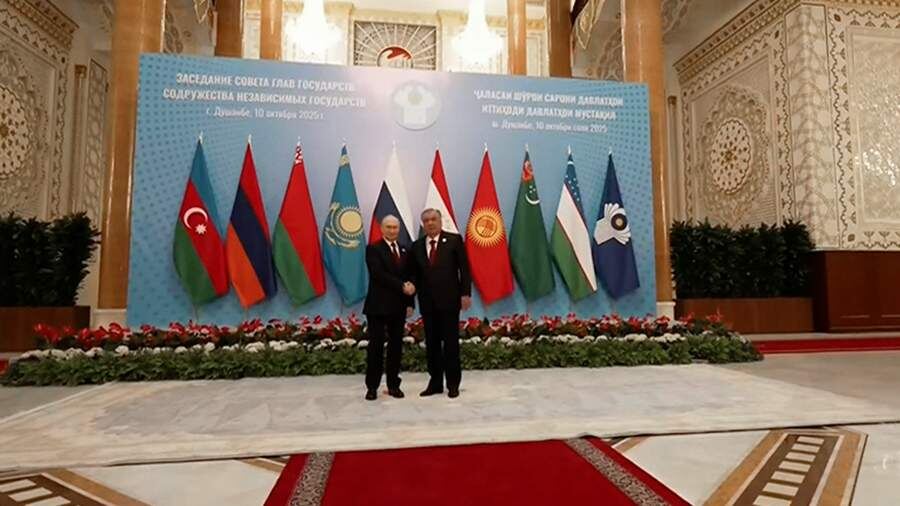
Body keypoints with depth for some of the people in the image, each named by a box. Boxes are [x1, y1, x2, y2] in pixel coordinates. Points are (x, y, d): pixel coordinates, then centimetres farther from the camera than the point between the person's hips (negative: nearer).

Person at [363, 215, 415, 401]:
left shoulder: (404, 251, 14)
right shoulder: (373, 249, -3)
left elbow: (409, 279, 11)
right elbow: (379, 275, -16)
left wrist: (410, 303, 1)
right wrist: (401, 286, -19)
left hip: (399, 306, 5)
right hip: (378, 306, -5)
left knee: (396, 346, 8)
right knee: (376, 346, 1)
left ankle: (394, 385, 17)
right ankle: (372, 387, 10)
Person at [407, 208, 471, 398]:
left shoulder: (454, 240, -2)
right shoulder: (417, 246, 9)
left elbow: (464, 268, -4)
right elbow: (414, 274, 10)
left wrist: (466, 293, -10)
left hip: (449, 299, -3)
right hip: (427, 302, 4)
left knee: (451, 342, 4)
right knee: (431, 343, 9)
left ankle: (453, 384, 15)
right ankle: (435, 382, 20)